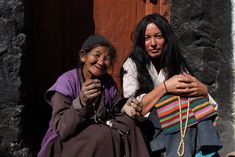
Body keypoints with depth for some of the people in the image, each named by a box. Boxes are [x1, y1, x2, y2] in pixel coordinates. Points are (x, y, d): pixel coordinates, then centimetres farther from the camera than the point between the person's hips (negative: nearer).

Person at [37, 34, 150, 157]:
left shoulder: (108, 81, 0)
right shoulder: (67, 82, -18)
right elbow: (61, 130, -24)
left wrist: (125, 106, -16)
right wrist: (81, 102, -40)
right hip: (68, 142, -5)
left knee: (128, 123, -16)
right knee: (103, 136, -30)